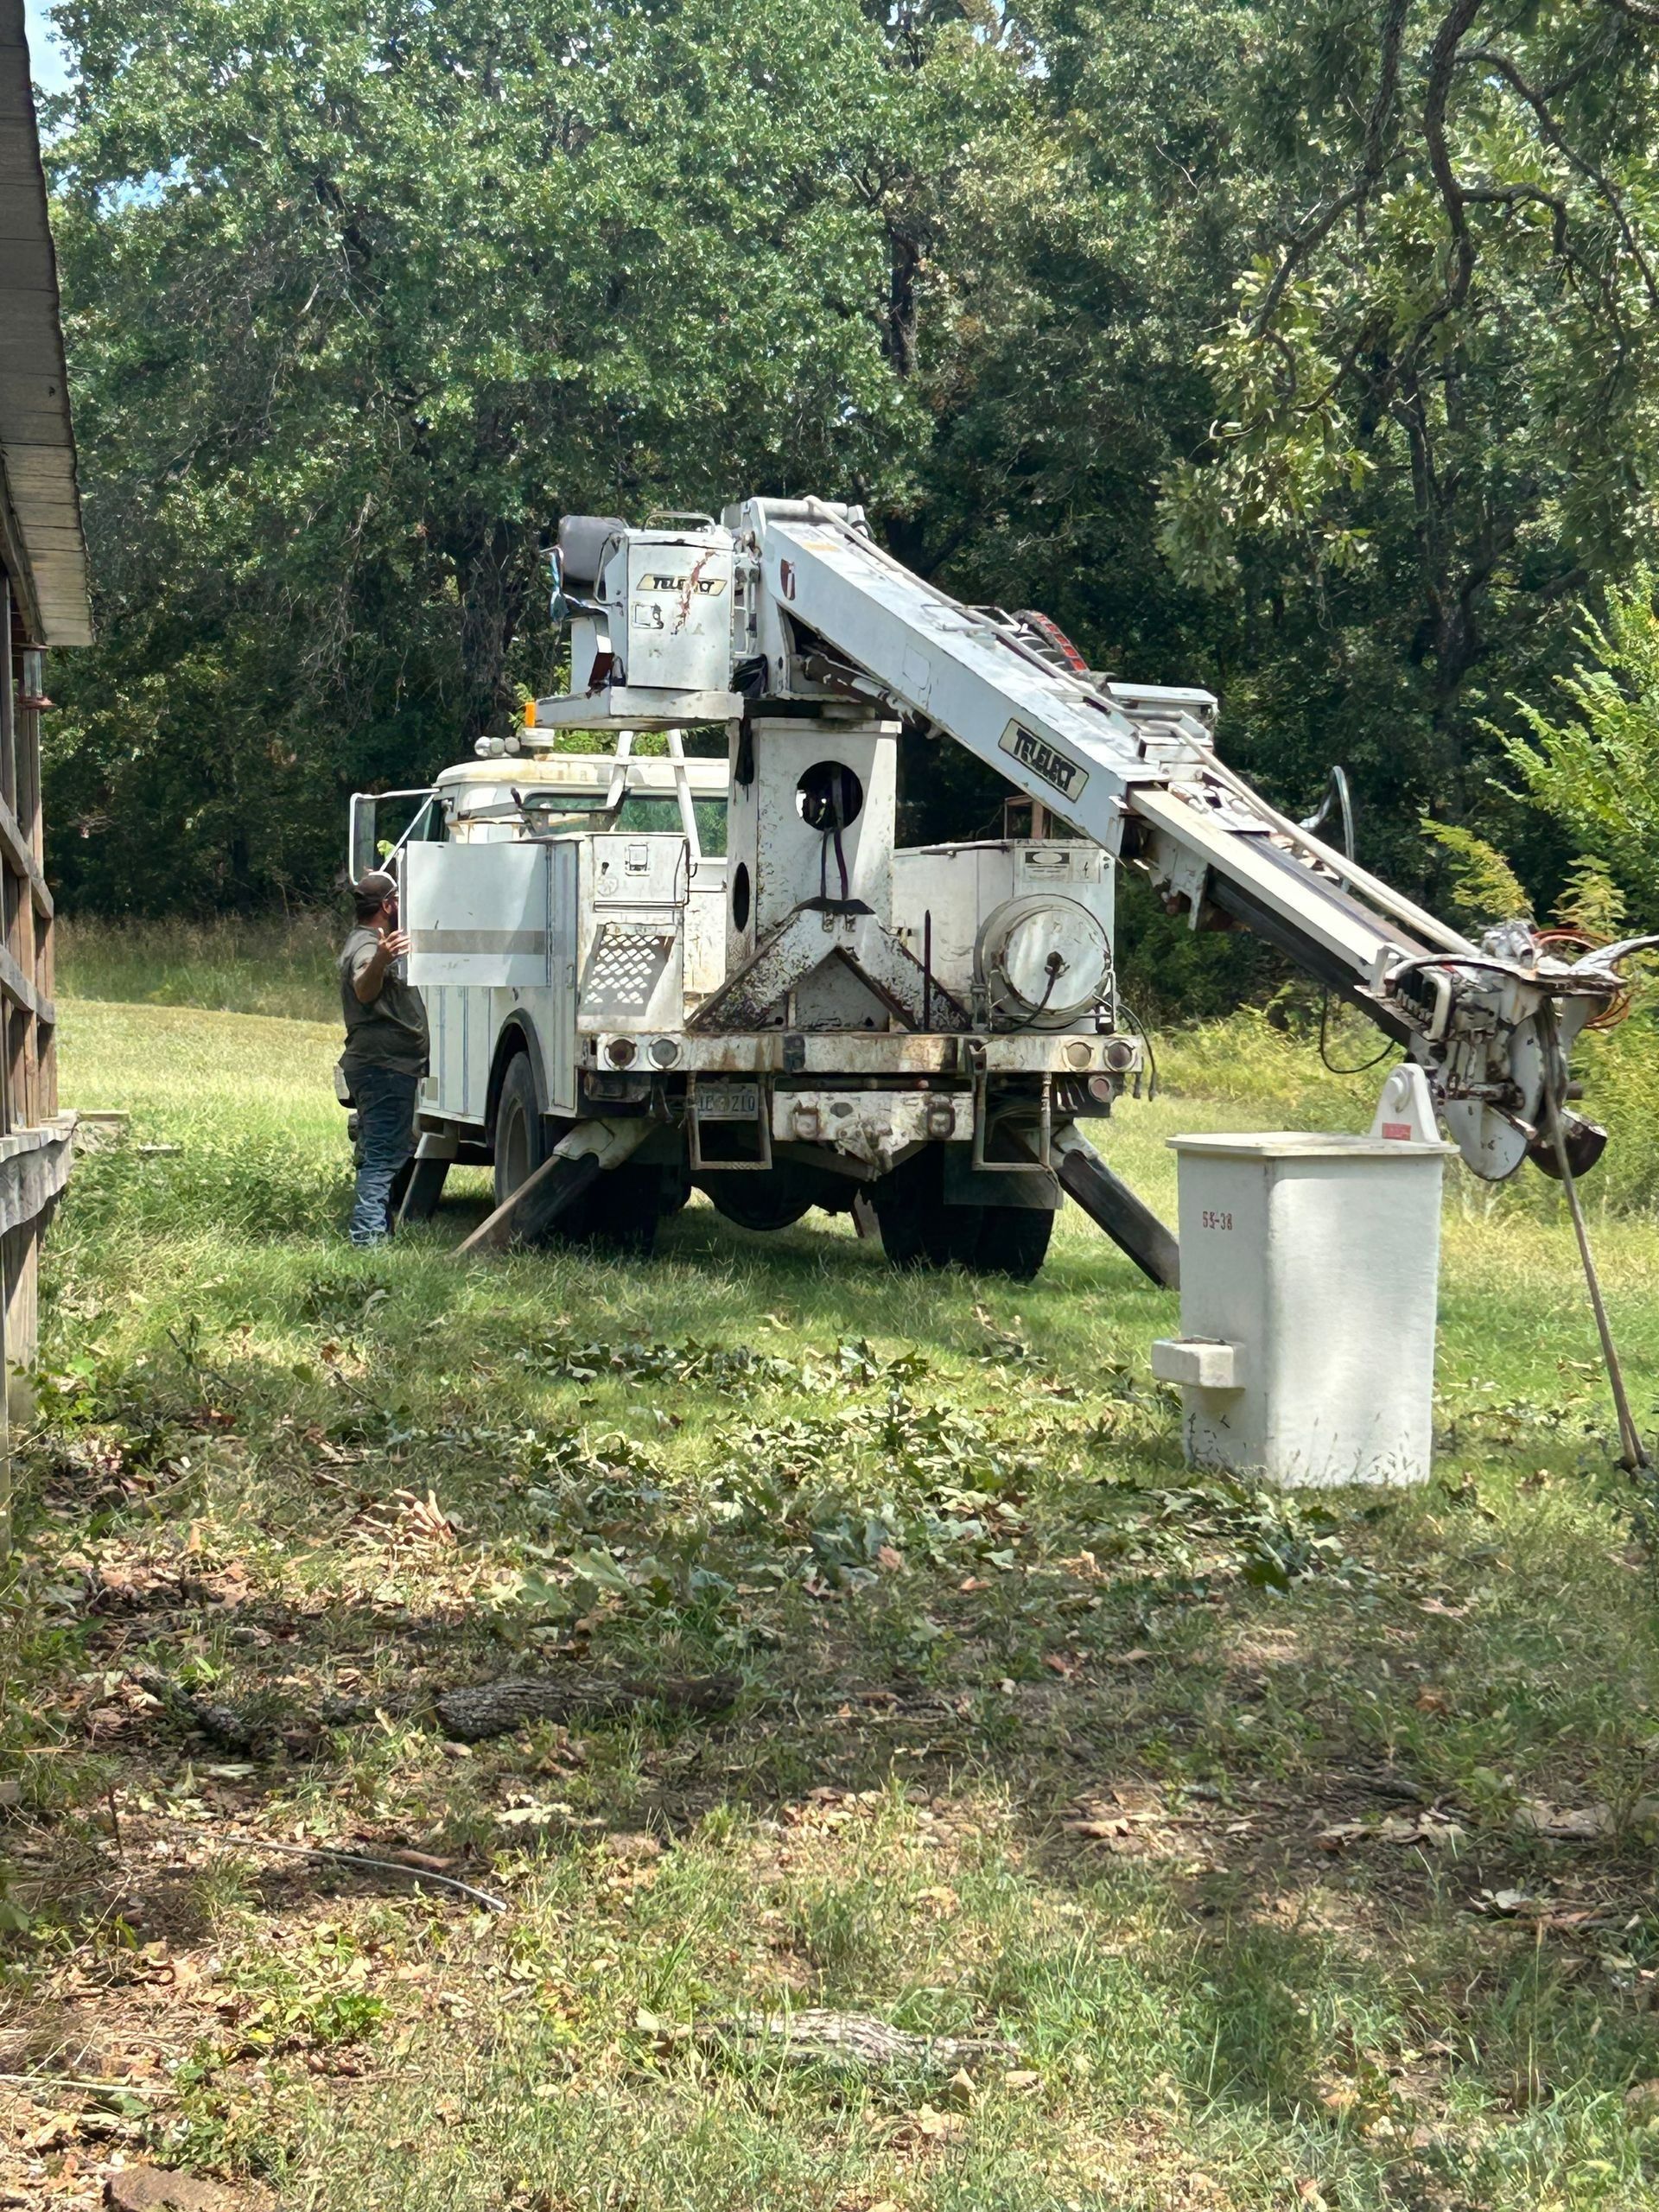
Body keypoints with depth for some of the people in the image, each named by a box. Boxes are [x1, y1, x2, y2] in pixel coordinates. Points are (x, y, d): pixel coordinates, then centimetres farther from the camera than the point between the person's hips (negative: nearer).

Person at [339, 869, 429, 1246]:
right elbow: (364, 990, -38)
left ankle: (372, 1230, 23)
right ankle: (369, 1233, -17)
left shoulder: (369, 942, 18)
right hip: (385, 1066, -11)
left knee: (379, 1154, 17)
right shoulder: (367, 947, -16)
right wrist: (380, 961, -58)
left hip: (382, 1066, 11)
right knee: (383, 1155, -13)